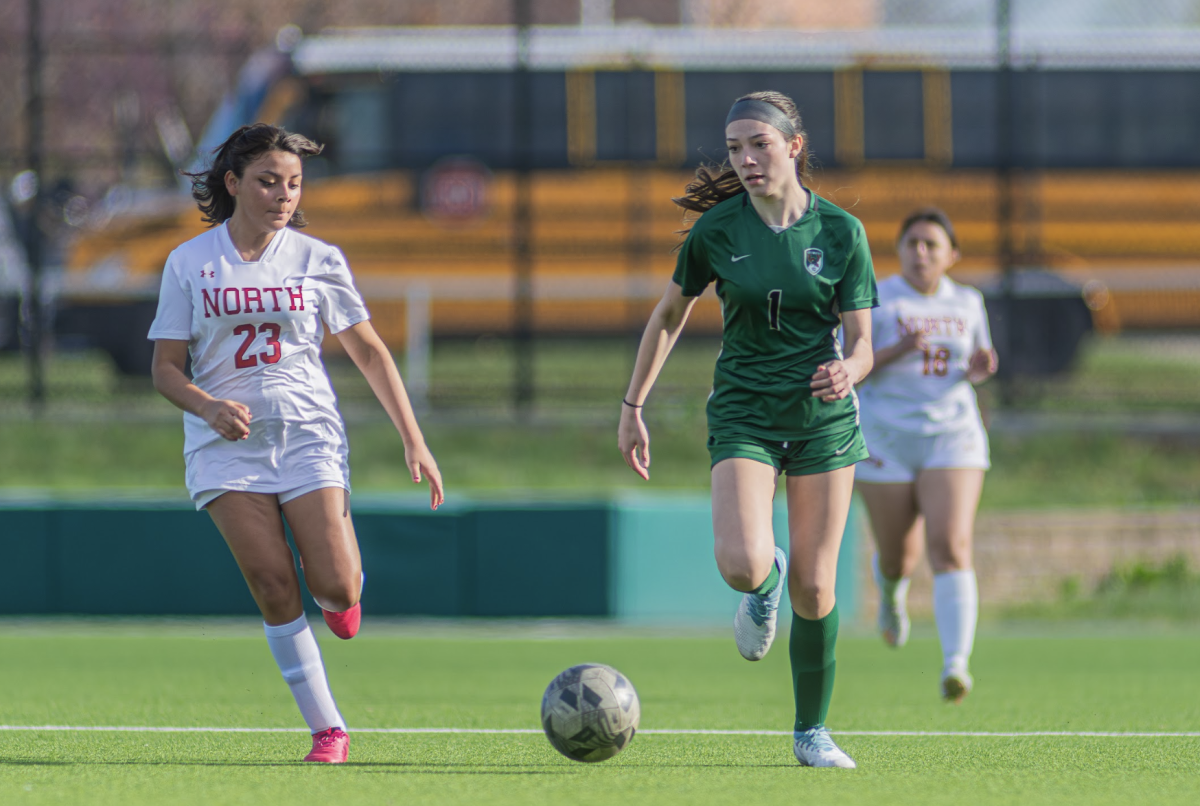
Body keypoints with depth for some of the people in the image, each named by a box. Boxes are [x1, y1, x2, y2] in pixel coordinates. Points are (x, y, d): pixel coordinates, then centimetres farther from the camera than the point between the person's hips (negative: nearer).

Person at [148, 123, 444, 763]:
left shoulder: (316, 260, 5)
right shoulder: (190, 264, 3)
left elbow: (369, 353, 10)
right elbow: (166, 369, 4)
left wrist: (413, 441, 4)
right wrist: (208, 406, -18)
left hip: (309, 434, 0)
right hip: (226, 444, 0)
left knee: (336, 589, -14)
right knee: (273, 585, -14)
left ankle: (342, 588, 25)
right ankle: (327, 731, -6)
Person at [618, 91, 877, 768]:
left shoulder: (841, 231, -4)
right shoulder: (717, 230, -3)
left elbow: (861, 343, -1)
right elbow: (669, 317, 10)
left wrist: (848, 371, -25)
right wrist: (633, 406, 9)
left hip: (825, 417, 0)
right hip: (744, 414, 0)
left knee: (815, 587, -2)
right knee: (742, 564, -23)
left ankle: (812, 731, 17)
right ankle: (766, 585, 16)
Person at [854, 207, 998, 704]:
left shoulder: (966, 303, 7)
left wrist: (979, 369, -5)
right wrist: (892, 354, -23)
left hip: (952, 439, 1)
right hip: (886, 442, -1)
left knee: (951, 550, -18)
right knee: (900, 556, 9)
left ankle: (956, 665, -26)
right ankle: (891, 589, 49)